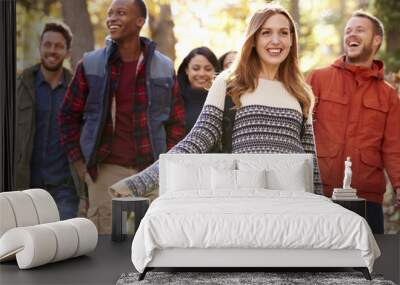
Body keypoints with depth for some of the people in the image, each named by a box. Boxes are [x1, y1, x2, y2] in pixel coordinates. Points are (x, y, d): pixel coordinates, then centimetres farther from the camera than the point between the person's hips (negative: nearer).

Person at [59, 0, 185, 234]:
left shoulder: (164, 68, 5)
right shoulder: (90, 65, 3)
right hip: (106, 170, -1)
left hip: (151, 171, 1)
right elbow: (69, 114, 9)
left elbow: (176, 120, 11)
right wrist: (79, 160, 2)